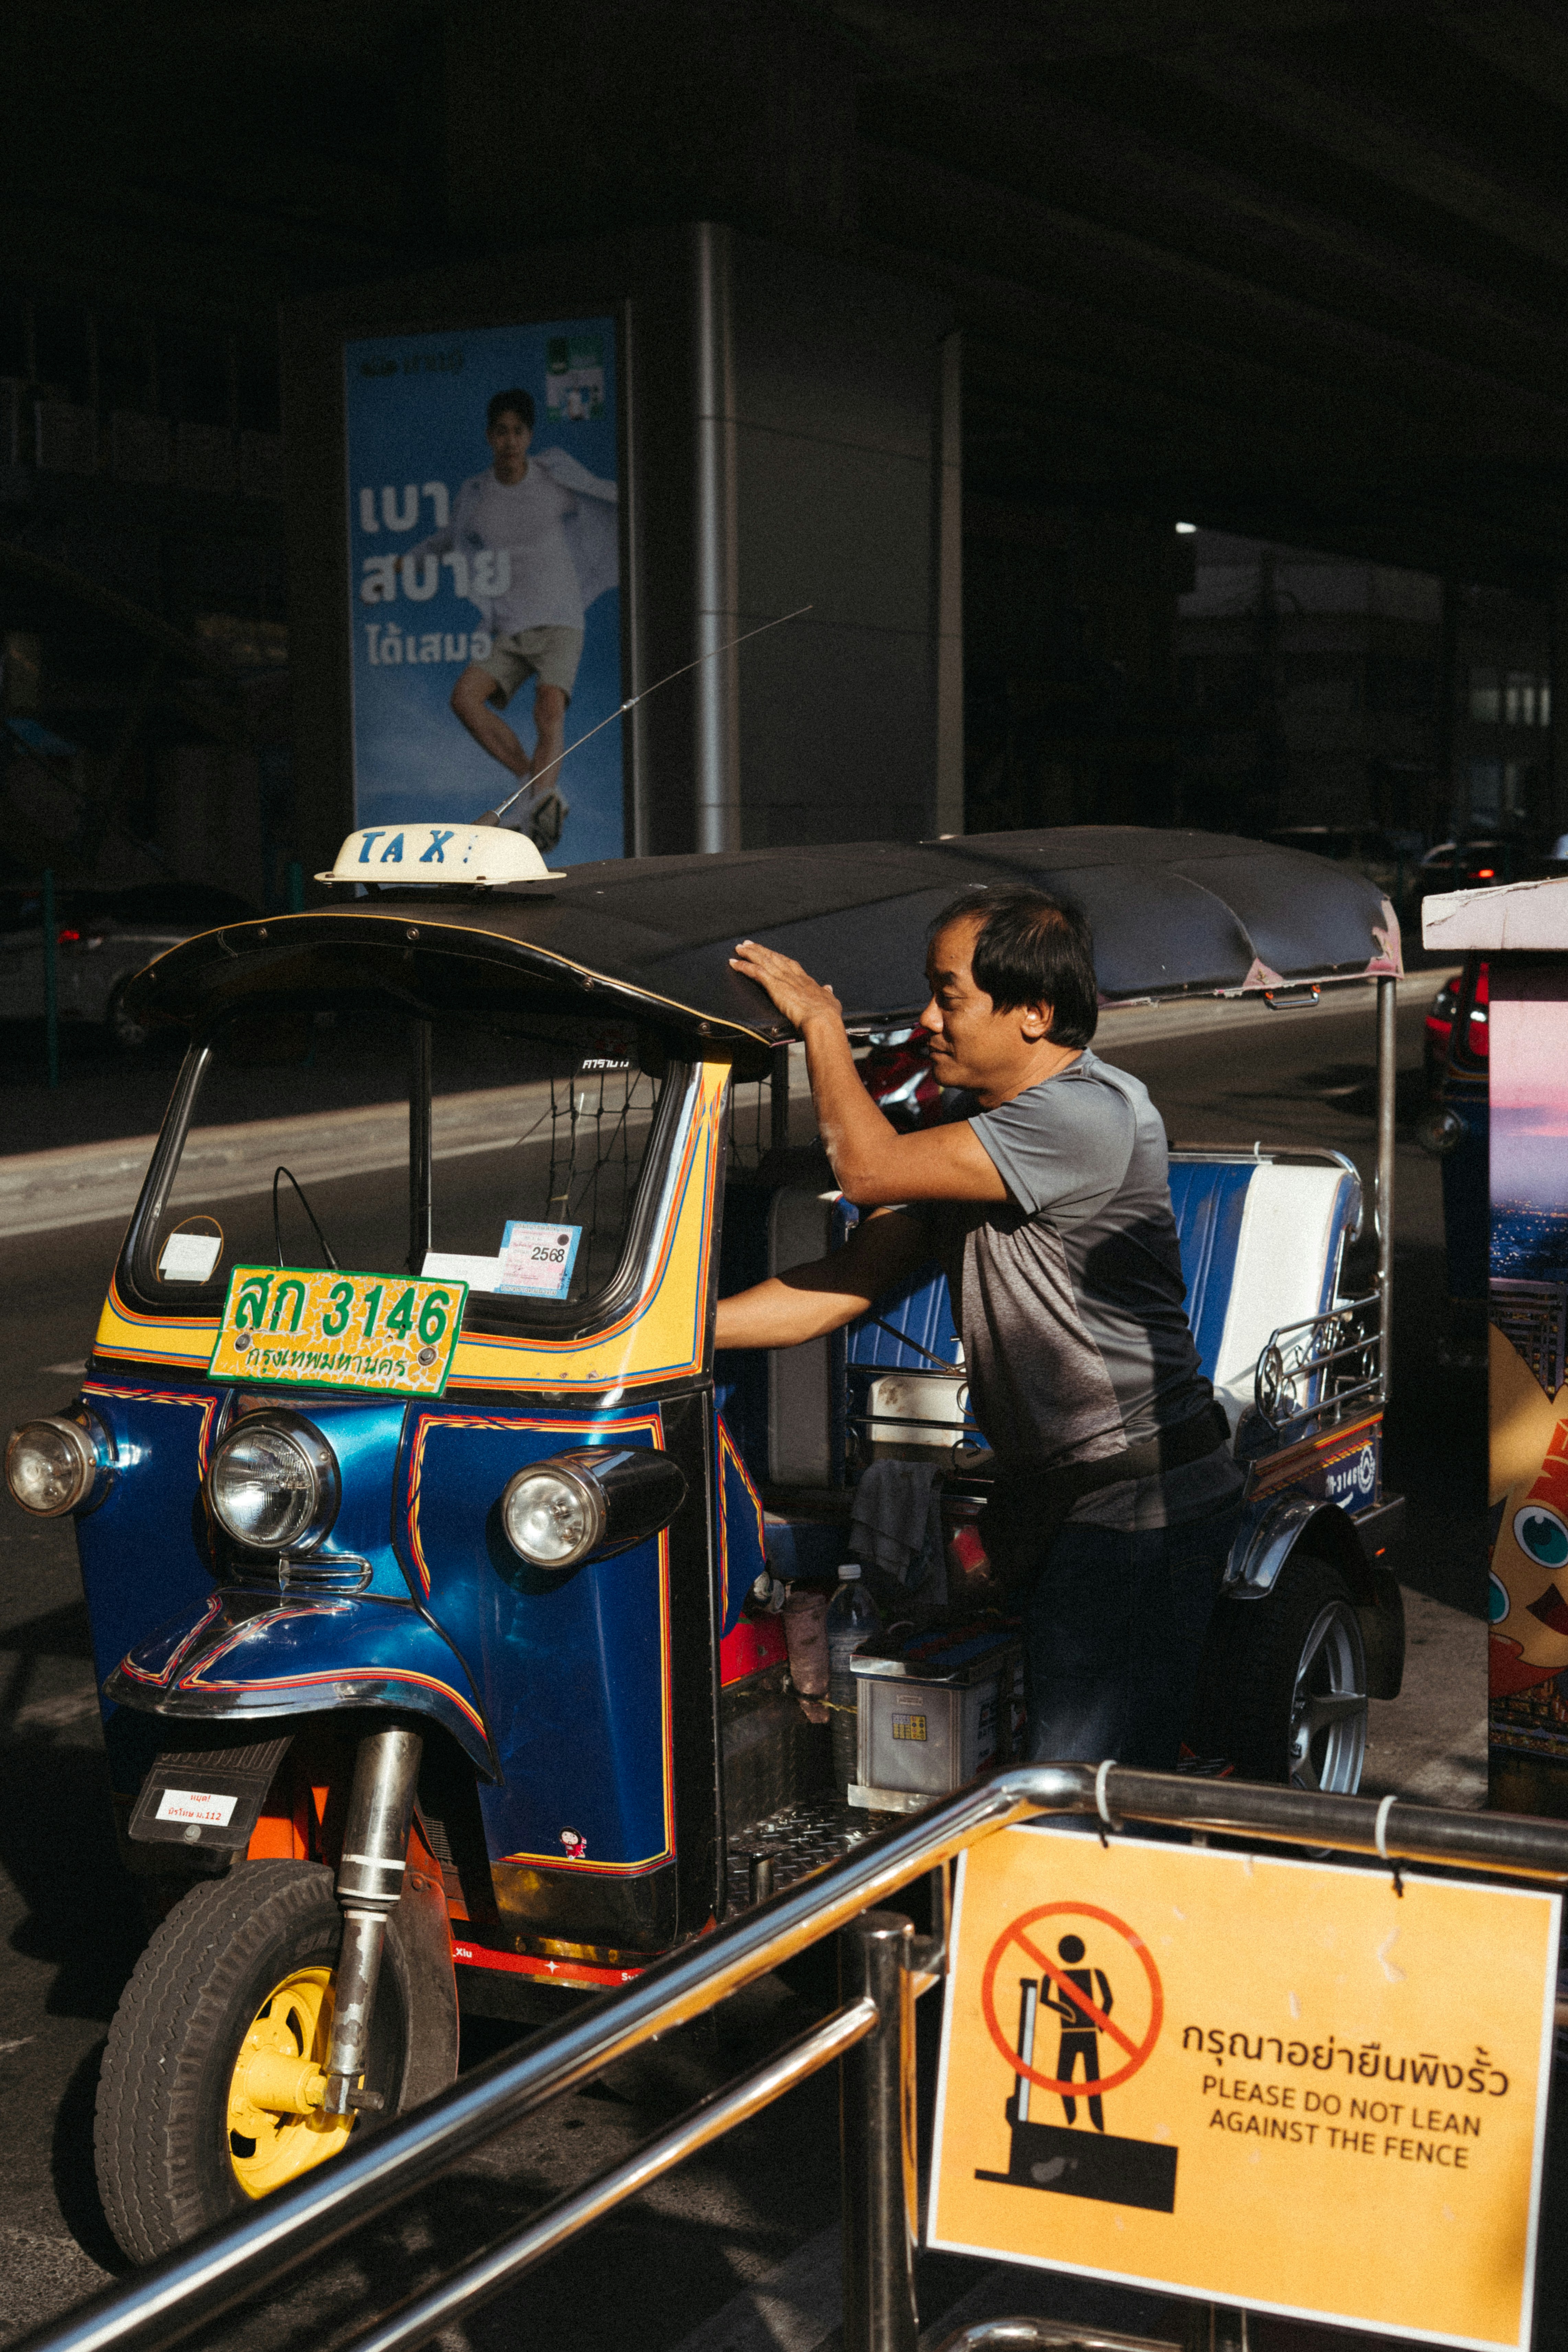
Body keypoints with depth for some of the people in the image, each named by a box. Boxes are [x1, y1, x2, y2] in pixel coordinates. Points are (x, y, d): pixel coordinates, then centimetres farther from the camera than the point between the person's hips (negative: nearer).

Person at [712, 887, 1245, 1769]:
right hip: (1053, 1499, 10)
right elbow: (848, 1282, 8)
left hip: (1140, 1507, -10)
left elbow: (866, 1168, -22)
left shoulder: (1091, 1116, -20)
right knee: (1061, 1773, 17)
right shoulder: (973, 1132, 12)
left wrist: (821, 1019, -8)